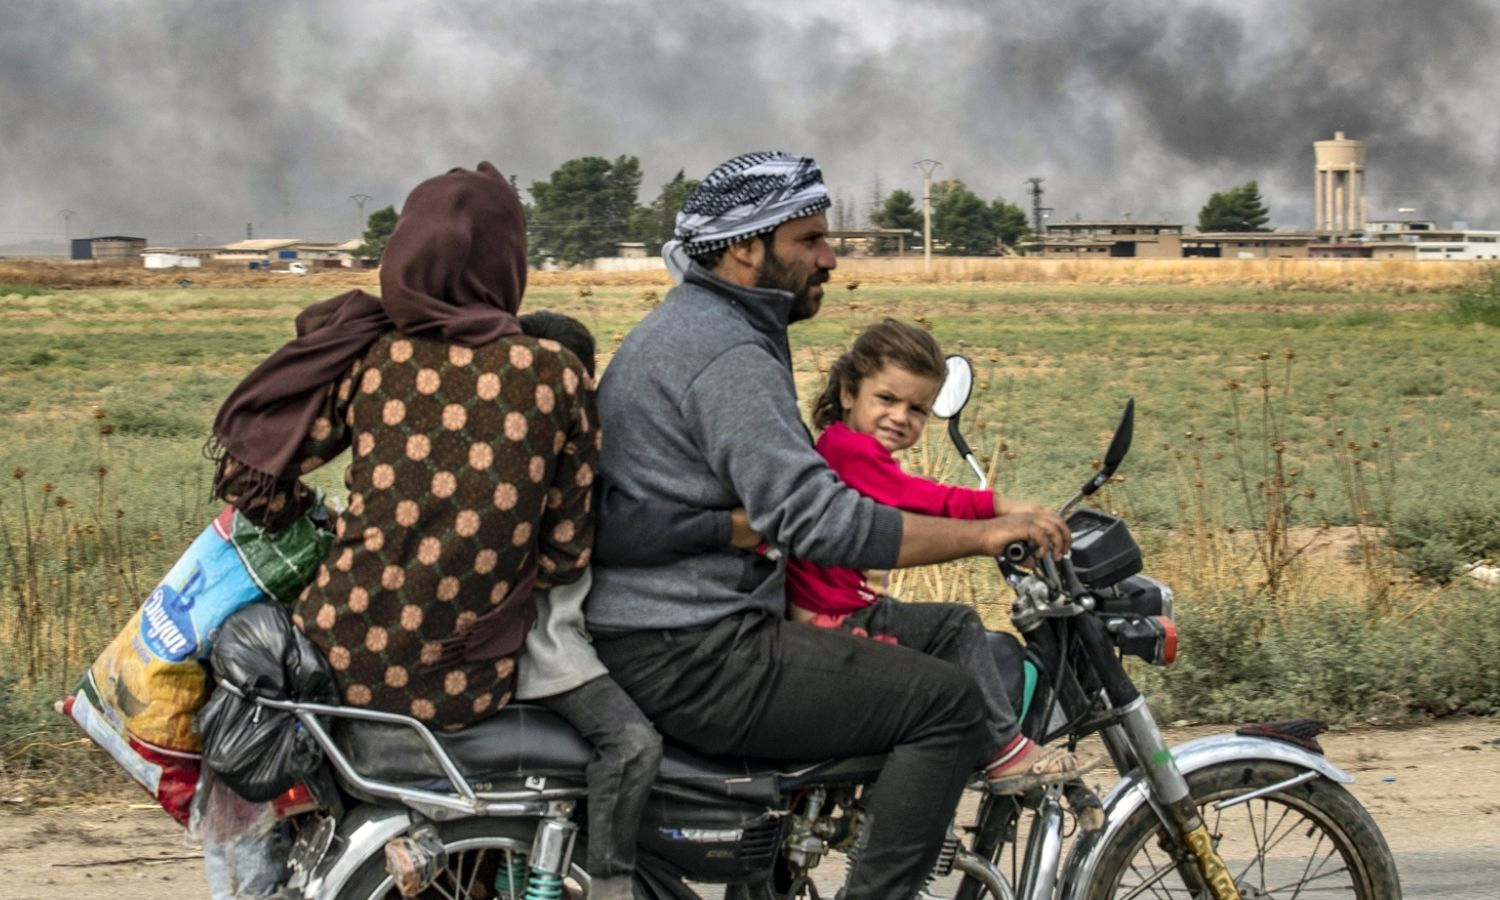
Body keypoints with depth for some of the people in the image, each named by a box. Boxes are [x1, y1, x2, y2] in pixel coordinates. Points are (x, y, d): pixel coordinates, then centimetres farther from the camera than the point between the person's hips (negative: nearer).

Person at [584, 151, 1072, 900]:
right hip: (691, 660, -11)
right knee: (945, 701, -12)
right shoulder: (729, 354, -16)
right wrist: (985, 533, -22)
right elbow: (816, 520, -26)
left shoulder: (678, 326, 17)